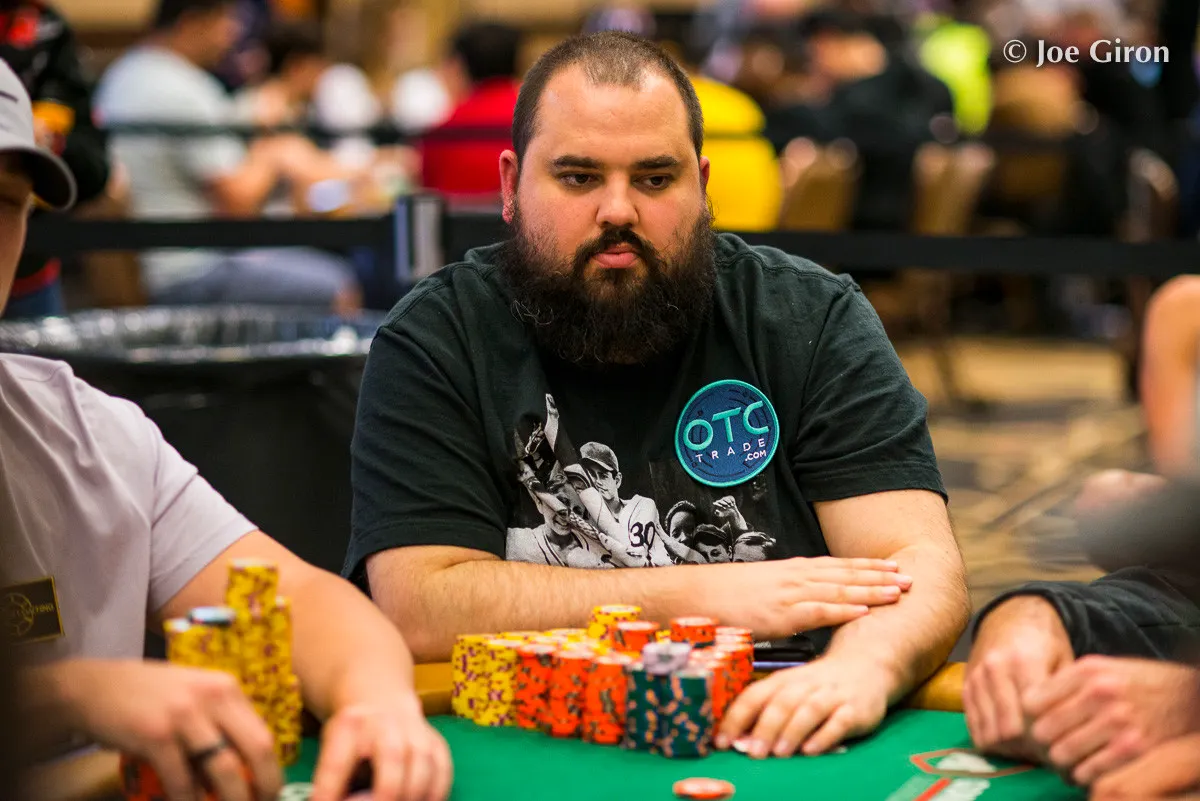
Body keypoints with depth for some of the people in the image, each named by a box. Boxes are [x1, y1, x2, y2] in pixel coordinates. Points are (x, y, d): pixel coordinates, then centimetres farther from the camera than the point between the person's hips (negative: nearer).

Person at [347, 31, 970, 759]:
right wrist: (703, 593, -14)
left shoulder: (813, 323, 1)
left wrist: (863, 671, -30)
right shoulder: (432, 346, -2)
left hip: (777, 749, 2)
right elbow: (420, 608, -12)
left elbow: (922, 564, -7)